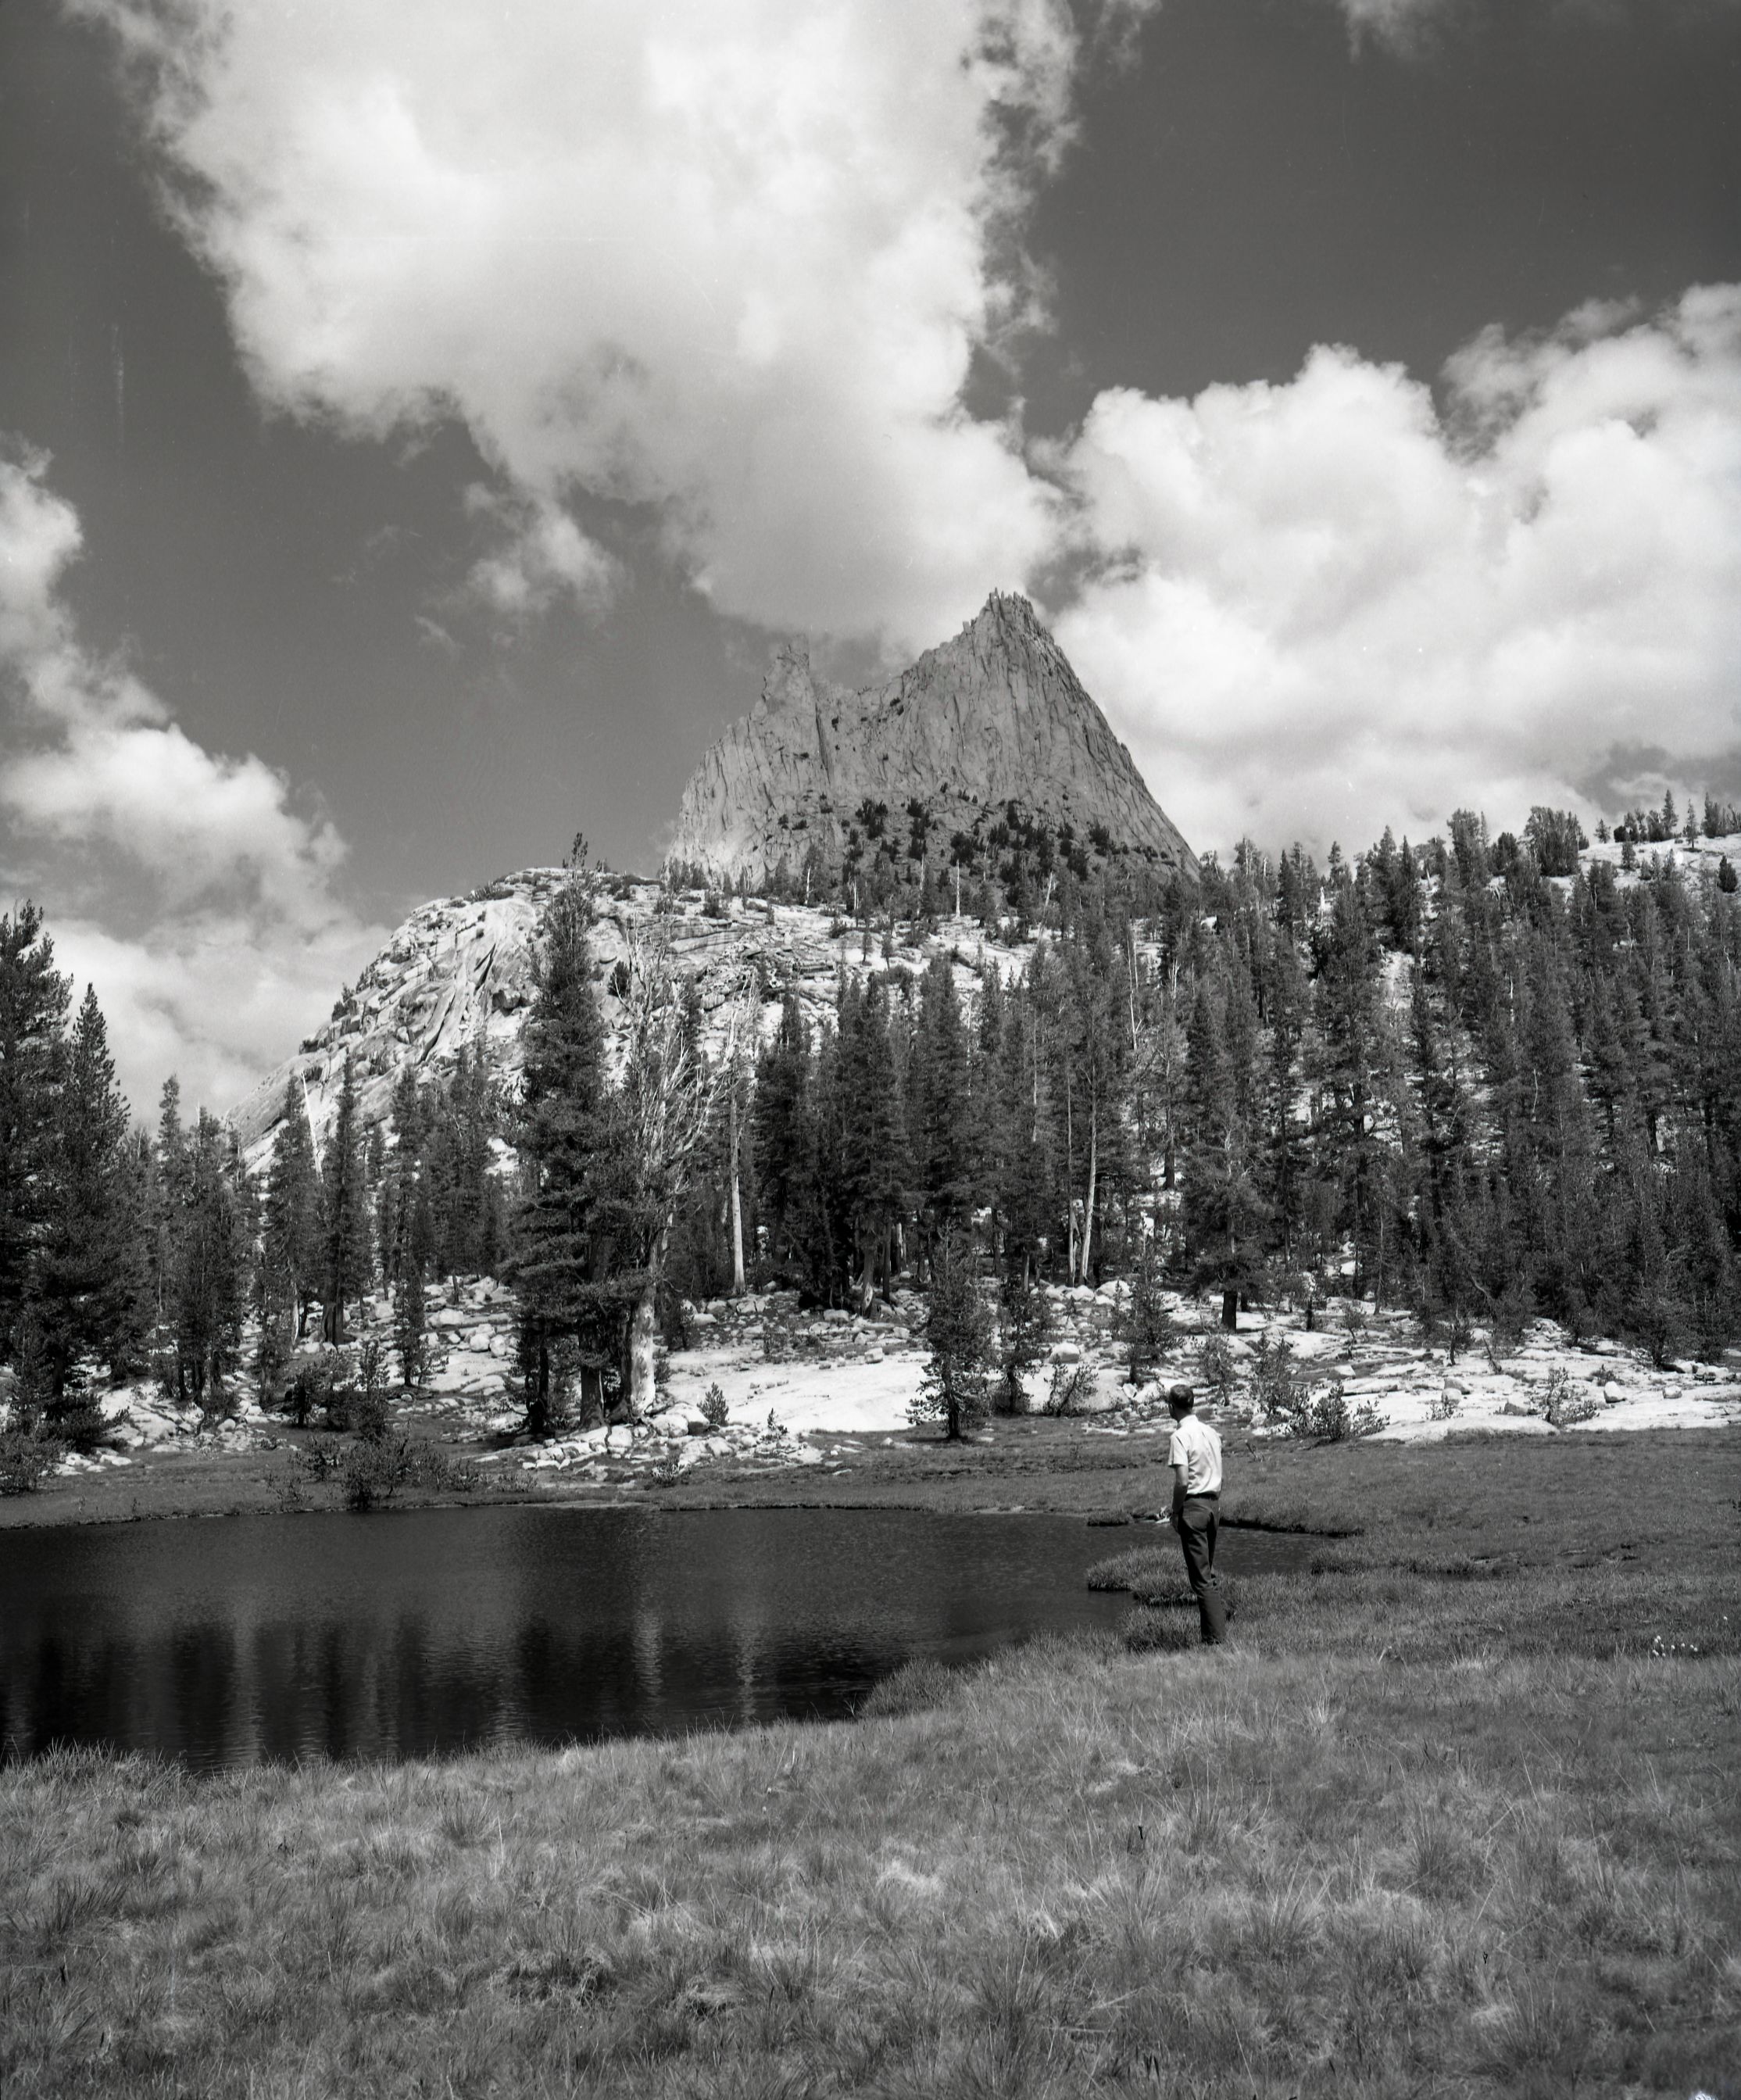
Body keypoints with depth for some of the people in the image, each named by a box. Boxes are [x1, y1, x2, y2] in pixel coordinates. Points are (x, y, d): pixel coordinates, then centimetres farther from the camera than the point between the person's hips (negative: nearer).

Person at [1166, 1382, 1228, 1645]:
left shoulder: (1181, 1436, -14)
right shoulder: (1211, 1432, 10)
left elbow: (1182, 1481, -19)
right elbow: (1218, 1475, 14)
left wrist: (1175, 1512, -8)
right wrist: (1215, 1503, 18)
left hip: (1193, 1505, -8)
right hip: (1214, 1504, 8)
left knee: (1200, 1576, -3)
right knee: (1210, 1571, 18)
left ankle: (1214, 1640, -3)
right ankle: (1220, 1630, 20)